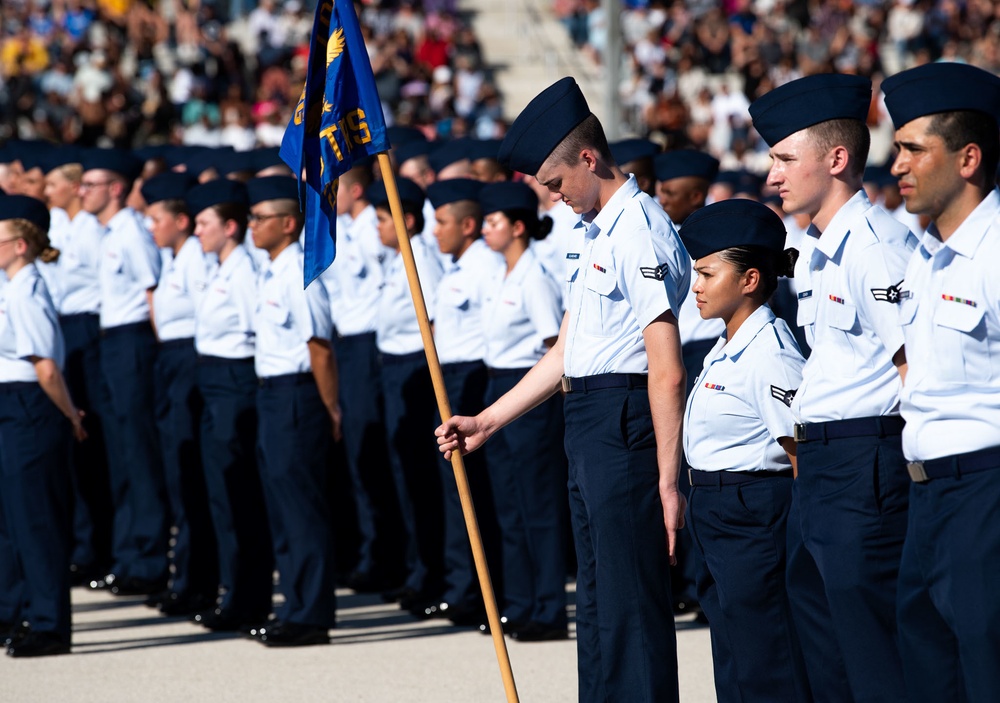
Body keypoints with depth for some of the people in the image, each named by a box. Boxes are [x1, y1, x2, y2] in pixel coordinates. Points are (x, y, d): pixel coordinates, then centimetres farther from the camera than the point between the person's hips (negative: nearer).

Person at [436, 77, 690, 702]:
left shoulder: (640, 234, -16)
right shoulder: (598, 234, 16)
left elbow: (667, 372, -21)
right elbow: (565, 353, 23)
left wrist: (667, 480, -22)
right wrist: (488, 422, 21)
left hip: (625, 418, -10)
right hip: (589, 419, 10)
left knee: (632, 602, -8)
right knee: (598, 602, 16)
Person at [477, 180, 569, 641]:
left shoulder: (535, 279, -14)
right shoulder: (500, 278, 12)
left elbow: (556, 345, -15)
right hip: (498, 389, 9)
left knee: (539, 506, -4)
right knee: (508, 505, 12)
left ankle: (548, 613, 0)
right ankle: (518, 607, 18)